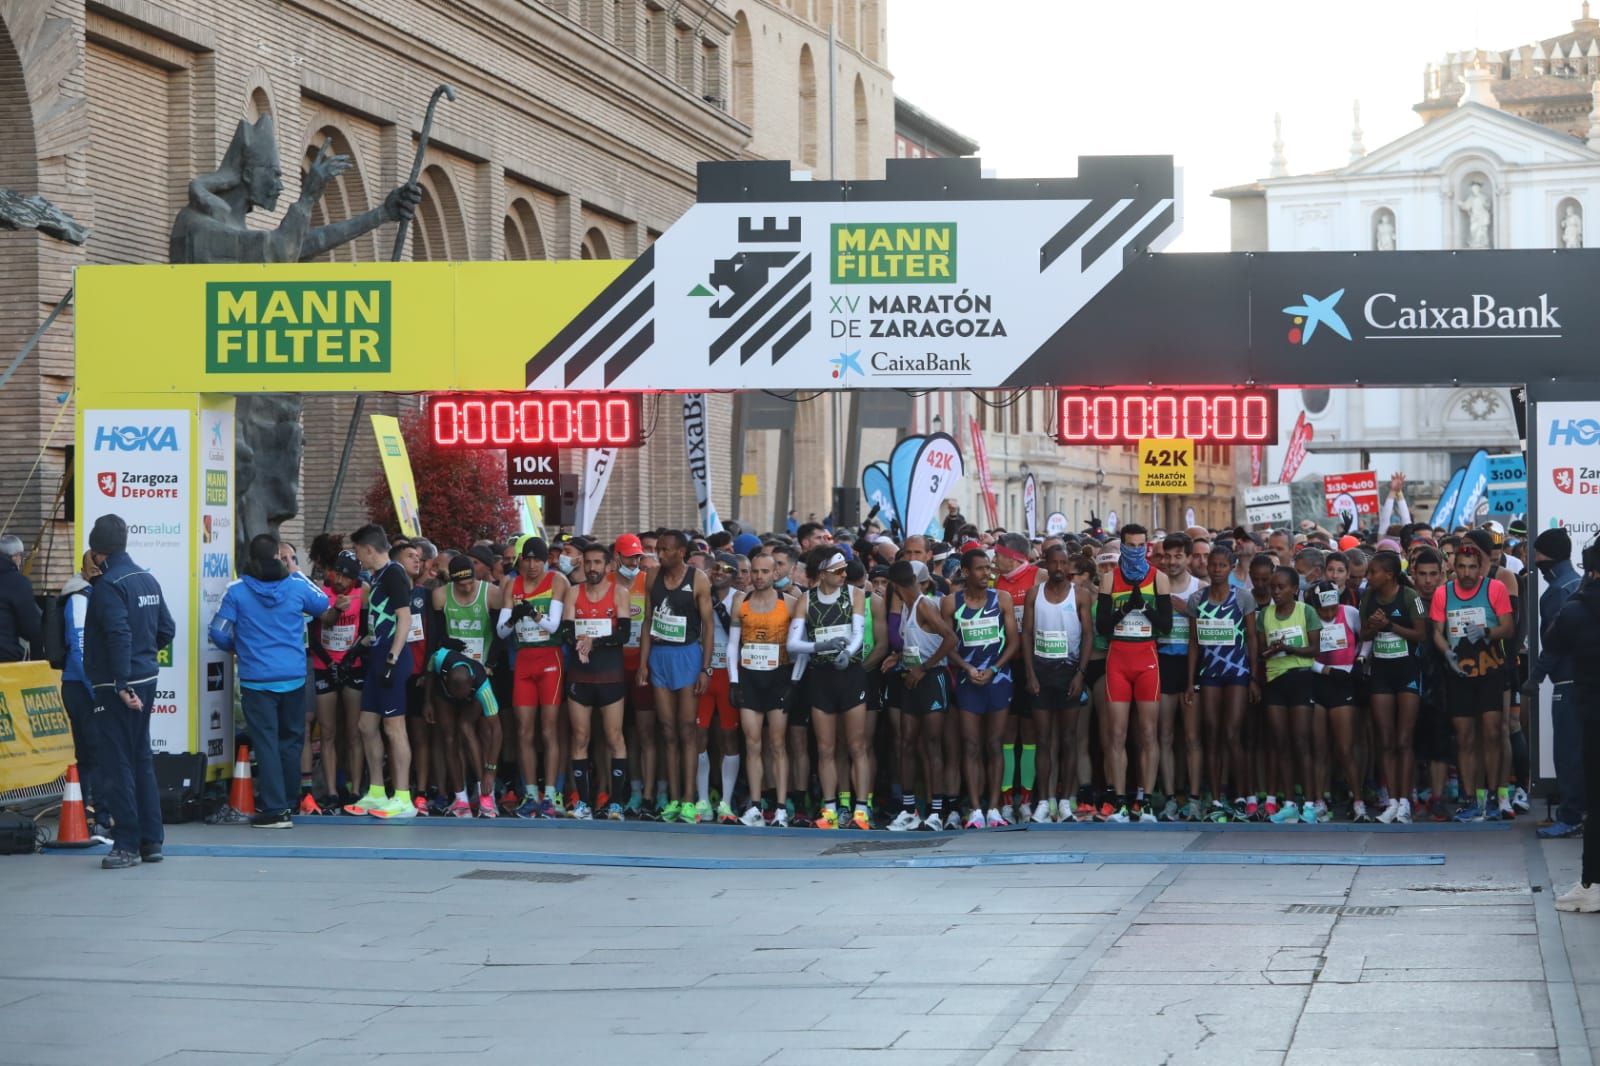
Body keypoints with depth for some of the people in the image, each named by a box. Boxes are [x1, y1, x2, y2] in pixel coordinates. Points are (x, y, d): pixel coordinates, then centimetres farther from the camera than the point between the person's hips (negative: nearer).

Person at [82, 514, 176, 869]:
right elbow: (167, 630, 13)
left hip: (117, 687, -8)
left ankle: (126, 845, -2)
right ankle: (151, 840, 19)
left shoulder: (110, 584, -15)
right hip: (147, 680, 8)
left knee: (117, 764, -3)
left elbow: (119, 636, -23)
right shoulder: (148, 580, 9)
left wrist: (122, 684, -23)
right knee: (141, 760, 15)